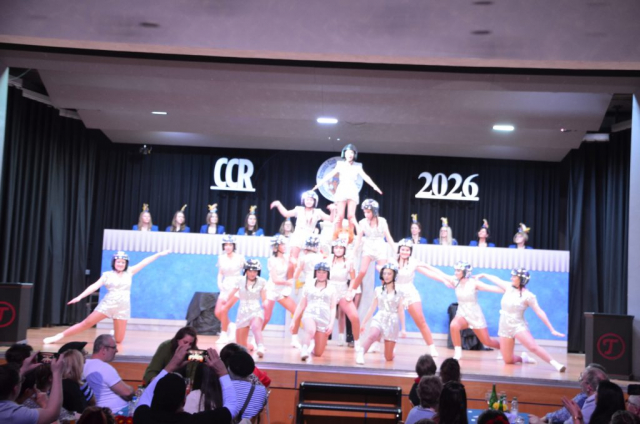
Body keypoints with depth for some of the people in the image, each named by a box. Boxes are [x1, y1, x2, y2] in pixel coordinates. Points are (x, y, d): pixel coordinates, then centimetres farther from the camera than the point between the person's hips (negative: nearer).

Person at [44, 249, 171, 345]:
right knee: (87, 323, -10)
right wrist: (80, 297, -17)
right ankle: (60, 336, -5)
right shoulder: (107, 275, 0)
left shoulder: (129, 273, 5)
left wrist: (159, 254, 3)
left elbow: (144, 262, 4)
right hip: (107, 305, -1)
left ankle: (114, 334, 36)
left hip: (123, 308, 1)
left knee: (118, 340, -1)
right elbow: (95, 286, -7)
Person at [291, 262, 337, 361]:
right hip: (309, 315, -1)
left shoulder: (331, 290, 11)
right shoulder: (308, 287, 12)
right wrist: (293, 321, 12)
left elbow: (333, 308, 8)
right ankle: (304, 349, -48)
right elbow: (301, 305, 15)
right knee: (311, 330, -41)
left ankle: (314, 346, 34)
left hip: (324, 319, 1)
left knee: (318, 353, 3)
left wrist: (331, 324, -5)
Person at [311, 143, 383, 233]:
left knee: (351, 216, -6)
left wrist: (374, 186, -8)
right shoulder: (340, 164, 6)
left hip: (352, 191, 0)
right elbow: (330, 175, 4)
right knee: (340, 216, -4)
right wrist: (318, 184, -2)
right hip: (341, 191, 0)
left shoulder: (357, 166, 7)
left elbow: (365, 177, 4)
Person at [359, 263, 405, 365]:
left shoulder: (398, 291, 1)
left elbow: (400, 310, 3)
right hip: (379, 319, 0)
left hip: (393, 322, 0)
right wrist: (363, 323, 12)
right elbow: (372, 308, 11)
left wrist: (403, 328, 0)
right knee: (372, 335, -40)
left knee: (389, 357, 5)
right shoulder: (378, 290, 6)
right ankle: (360, 354, -33)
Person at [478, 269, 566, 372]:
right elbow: (496, 280, 22)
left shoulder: (528, 296, -12)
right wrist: (484, 275, 35)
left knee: (533, 347, -31)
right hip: (504, 327, 5)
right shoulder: (509, 287, 4)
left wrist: (552, 329, -17)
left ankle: (555, 364, -31)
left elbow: (540, 312, -14)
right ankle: (523, 358, 31)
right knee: (508, 360, 2)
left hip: (518, 326, -5)